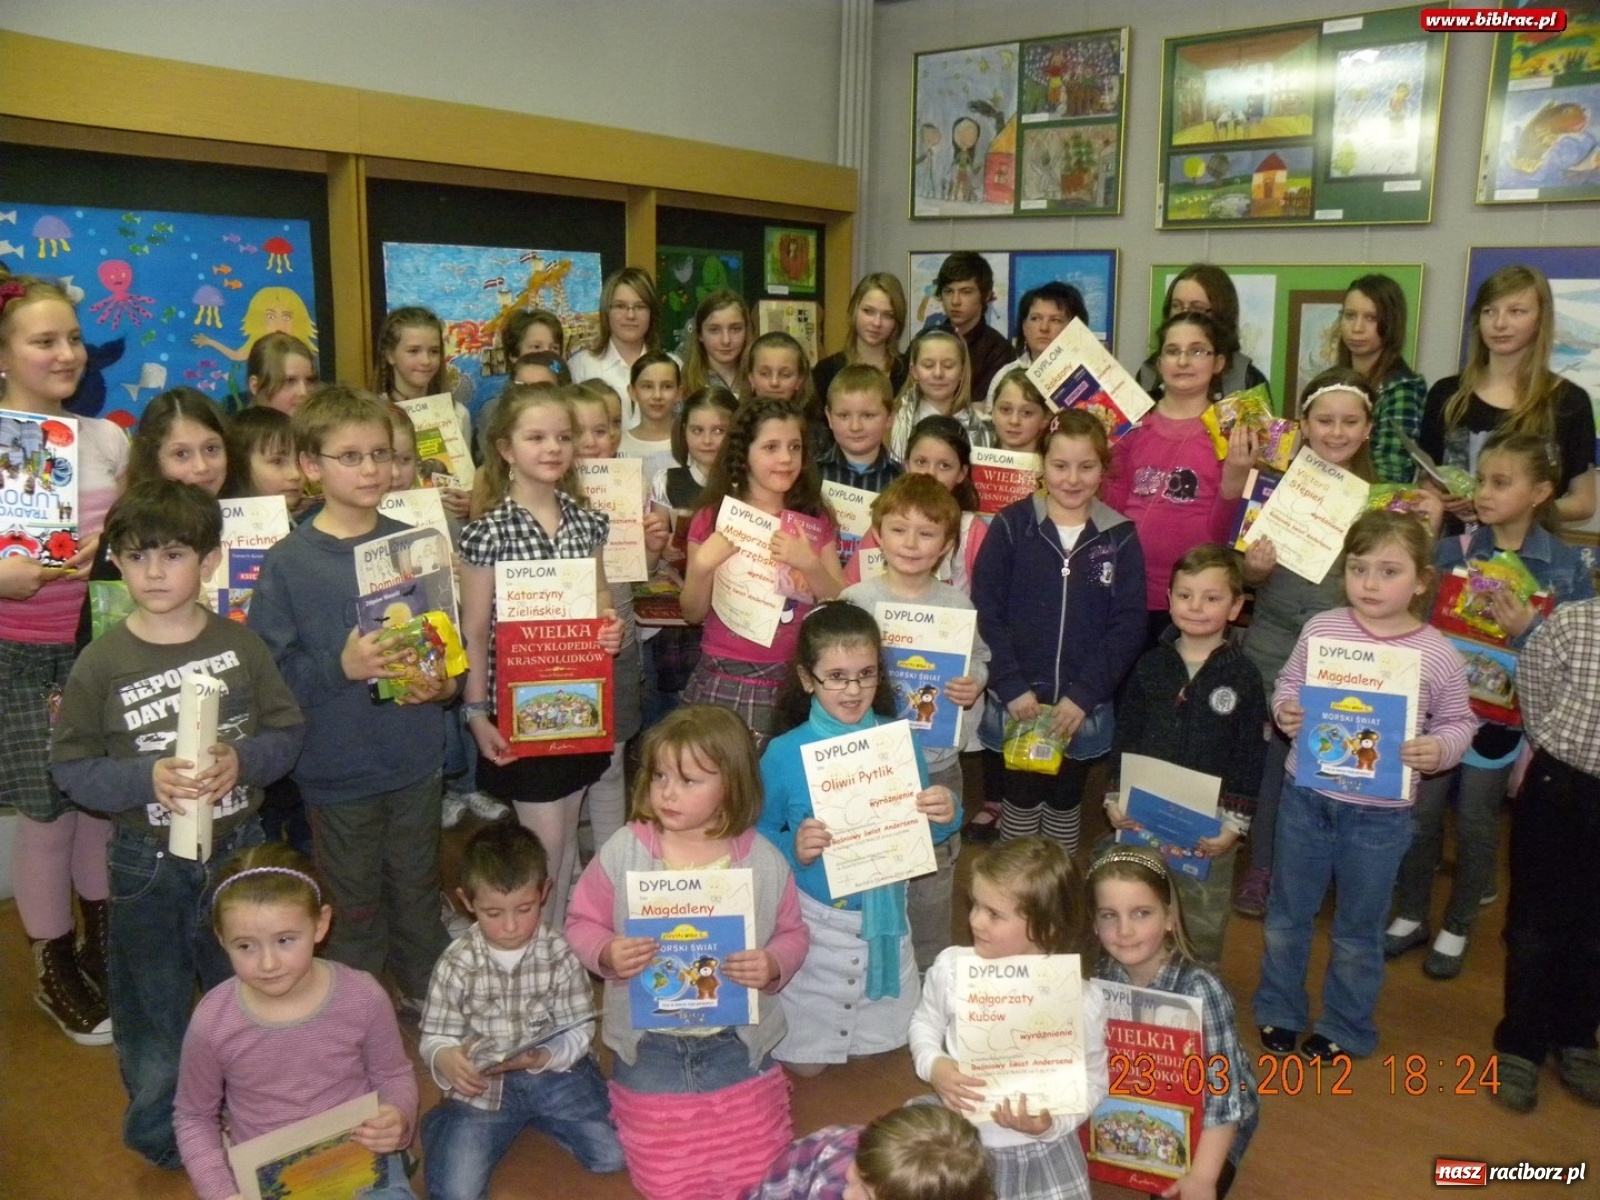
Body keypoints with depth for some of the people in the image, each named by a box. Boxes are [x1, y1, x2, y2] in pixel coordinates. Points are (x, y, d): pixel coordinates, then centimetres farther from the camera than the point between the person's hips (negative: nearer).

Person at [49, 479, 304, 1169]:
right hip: (147, 863, -1)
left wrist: (241, 762, -21)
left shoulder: (240, 645, -5)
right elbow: (70, 765, -7)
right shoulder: (101, 663, -9)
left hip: (238, 850, 1)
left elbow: (287, 731, -2)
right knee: (151, 1004, 16)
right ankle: (159, 1131, 38)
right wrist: (148, 779, -23)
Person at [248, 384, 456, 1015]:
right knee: (355, 902, 13)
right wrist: (339, 667, -26)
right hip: (339, 767, -3)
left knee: (418, 888, 18)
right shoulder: (289, 563, -10)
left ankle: (427, 993, 38)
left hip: (418, 756, 3)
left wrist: (445, 681, -9)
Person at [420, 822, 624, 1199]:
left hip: (556, 1072, 1)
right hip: (484, 1084, -1)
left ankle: (543, 1119, 19)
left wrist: (546, 1056, -26)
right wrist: (446, 1059, -27)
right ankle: (444, 1128, 19)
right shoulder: (456, 964, -8)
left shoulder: (561, 955, -9)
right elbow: (435, 1037, -4)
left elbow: (580, 1029, -6)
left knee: (615, 1156, -7)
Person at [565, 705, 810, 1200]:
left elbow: (792, 933, 1)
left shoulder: (762, 861, -10)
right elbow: (582, 922, -3)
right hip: (650, 1045, 0)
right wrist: (606, 955, -22)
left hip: (736, 1042, 1)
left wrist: (774, 966, -19)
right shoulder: (623, 851, -12)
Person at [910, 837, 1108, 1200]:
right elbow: (925, 1023, 3)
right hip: (959, 1139, 2)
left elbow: (1094, 1080, -7)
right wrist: (933, 1065, -16)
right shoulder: (951, 967, -16)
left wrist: (1052, 1124, -21)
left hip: (1041, 1149, -1)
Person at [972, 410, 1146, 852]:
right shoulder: (1011, 525, -5)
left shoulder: (1120, 537, -2)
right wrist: (1011, 687, -14)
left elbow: (1129, 625, -4)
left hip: (1084, 706, 1)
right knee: (1021, 797, 10)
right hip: (1017, 700, -1)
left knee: (1065, 799, 16)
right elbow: (985, 612, -8)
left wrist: (1084, 694, -11)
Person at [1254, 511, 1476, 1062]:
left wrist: (1438, 749, -20)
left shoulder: (1439, 655, -10)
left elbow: (1459, 722, 0)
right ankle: (1278, 1010, 38)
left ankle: (1344, 1028, 37)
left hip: (1381, 813, -1)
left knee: (1358, 931, 16)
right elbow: (1287, 683, 5)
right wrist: (1284, 710, -16)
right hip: (1305, 795, 2)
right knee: (1287, 914, 17)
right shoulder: (1321, 629, -6)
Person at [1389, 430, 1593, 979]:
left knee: (1477, 820, 12)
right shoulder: (1452, 550, -5)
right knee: (1420, 811, 9)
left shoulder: (1566, 566, -7)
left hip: (1505, 709, -1)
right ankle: (1410, 916, 30)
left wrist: (1528, 630, -23)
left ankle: (1456, 928, 31)